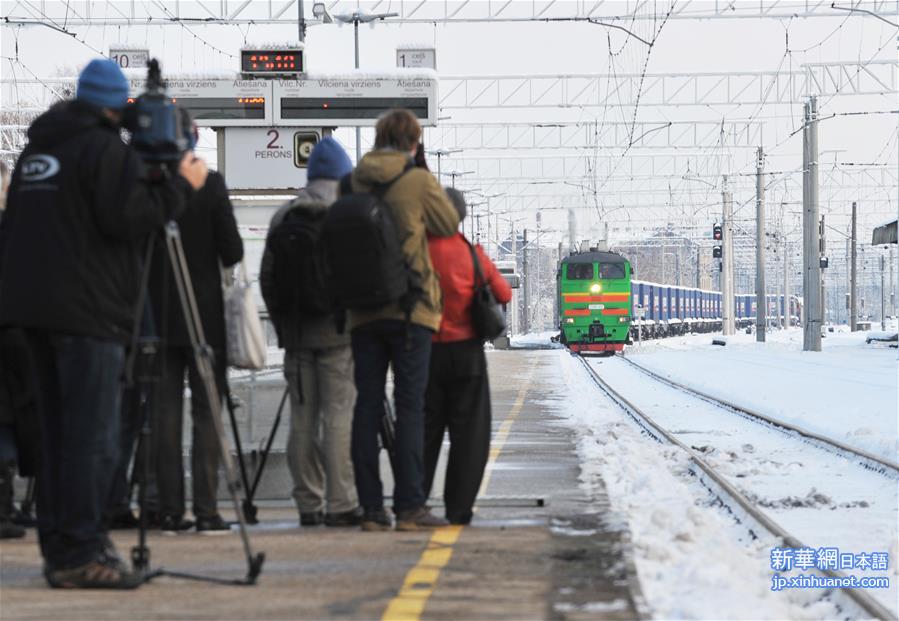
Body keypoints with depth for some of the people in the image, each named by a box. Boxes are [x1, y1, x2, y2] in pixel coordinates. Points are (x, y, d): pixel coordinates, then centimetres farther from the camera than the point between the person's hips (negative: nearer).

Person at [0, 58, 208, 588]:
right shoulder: (105, 149, -9)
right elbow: (126, 217, -19)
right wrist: (180, 185, -9)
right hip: (89, 311, -9)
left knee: (58, 434, 13)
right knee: (93, 438, -8)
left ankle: (59, 546, 14)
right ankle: (79, 554, -11)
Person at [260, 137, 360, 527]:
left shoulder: (283, 219, 10)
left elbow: (267, 278, 11)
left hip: (296, 333, 4)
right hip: (339, 332, -4)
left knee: (302, 418, 7)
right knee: (340, 416, -5)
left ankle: (308, 503, 9)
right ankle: (340, 503, -8)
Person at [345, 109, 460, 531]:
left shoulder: (353, 182, 5)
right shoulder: (418, 180, -6)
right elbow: (449, 225, 6)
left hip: (362, 311, 4)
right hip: (409, 308, -4)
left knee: (367, 405, 5)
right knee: (410, 405, -1)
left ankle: (371, 508, 4)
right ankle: (409, 506, -5)